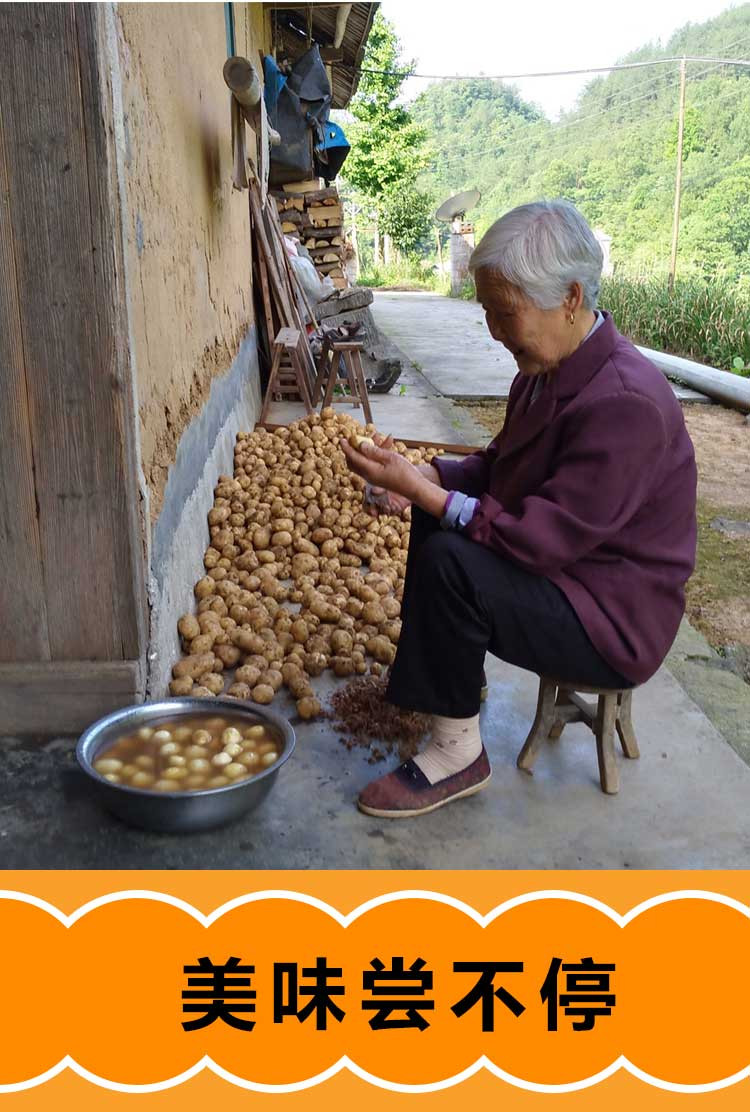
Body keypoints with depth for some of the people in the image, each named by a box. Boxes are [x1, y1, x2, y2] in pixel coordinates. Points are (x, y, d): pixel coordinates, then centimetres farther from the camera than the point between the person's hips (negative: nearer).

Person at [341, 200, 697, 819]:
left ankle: (456, 755, -11)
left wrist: (418, 489, -28)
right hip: (565, 567, 10)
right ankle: (443, 670, 20)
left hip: (616, 623, -10)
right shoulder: (550, 368, 2)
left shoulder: (625, 403, -29)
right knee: (442, 512, 13)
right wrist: (425, 479, -7)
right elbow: (498, 467, 13)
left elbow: (543, 537, -30)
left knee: (450, 560, -27)